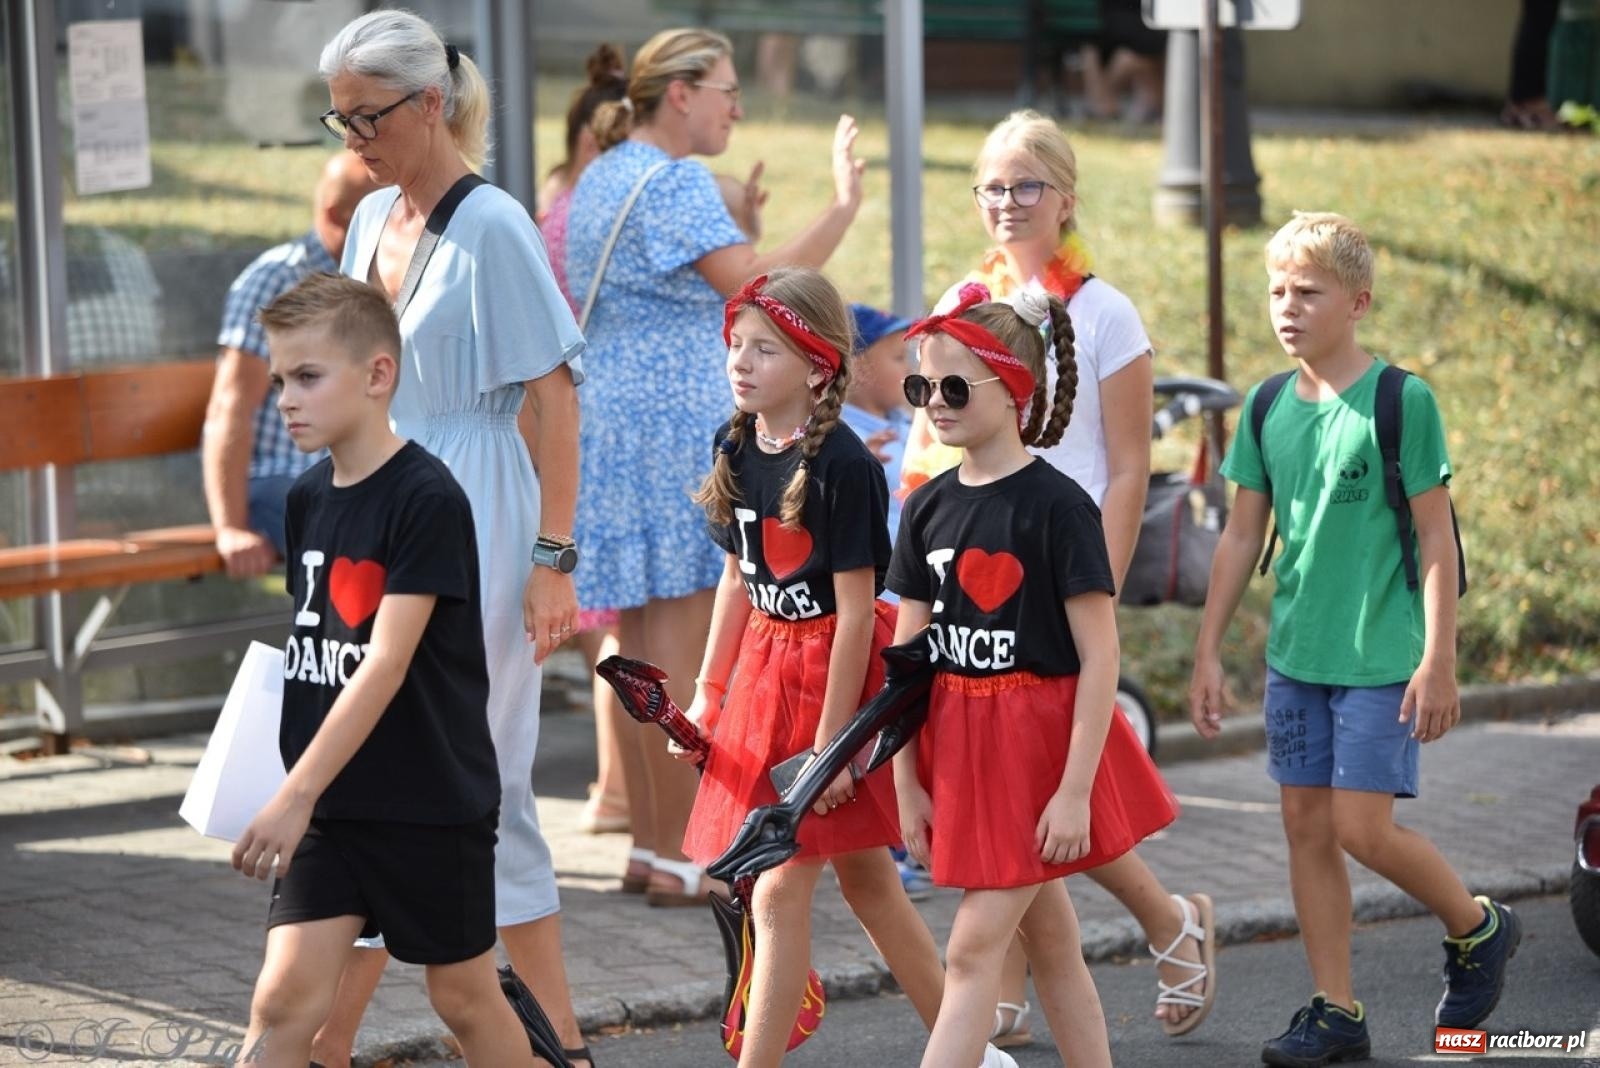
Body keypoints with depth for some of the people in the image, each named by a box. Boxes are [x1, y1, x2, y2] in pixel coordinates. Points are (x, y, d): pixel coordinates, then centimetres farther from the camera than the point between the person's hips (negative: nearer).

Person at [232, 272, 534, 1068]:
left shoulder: (428, 500, -16)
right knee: (284, 1000, -5)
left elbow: (385, 665, -22)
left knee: (463, 997, 10)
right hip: (330, 802, 6)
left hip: (433, 801, -6)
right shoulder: (307, 499, 6)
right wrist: (299, 795, 11)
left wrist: (296, 795, -26)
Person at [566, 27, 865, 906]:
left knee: (641, 644, 12)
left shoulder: (603, 178, 16)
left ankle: (649, 848, 17)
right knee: (682, 648, -6)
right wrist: (843, 207, -22)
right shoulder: (672, 182, -14)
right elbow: (753, 286, -24)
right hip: (674, 429, -10)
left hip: (612, 424, 10)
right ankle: (680, 859, -4)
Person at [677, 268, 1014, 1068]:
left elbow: (855, 608, -18)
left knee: (779, 890, -7)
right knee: (864, 878, 14)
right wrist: (708, 694, 11)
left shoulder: (842, 464, -19)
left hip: (834, 670, -8)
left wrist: (832, 739, -18)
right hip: (767, 664, 8)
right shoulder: (737, 448, 3)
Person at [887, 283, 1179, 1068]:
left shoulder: (1058, 507, -13)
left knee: (972, 949, -8)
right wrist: (906, 783, 3)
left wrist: (1075, 789, -17)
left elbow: (1099, 657, -14)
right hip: (956, 742, 6)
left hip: (1039, 739, -6)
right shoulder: (928, 508, 4)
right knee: (1049, 944, 13)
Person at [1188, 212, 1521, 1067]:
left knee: (1362, 828, -9)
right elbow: (1242, 535, 12)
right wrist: (1208, 653, 10)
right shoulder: (1267, 410, 6)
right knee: (1306, 825, 5)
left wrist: (1438, 661, -13)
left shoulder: (1402, 402, -9)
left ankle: (1478, 928, 17)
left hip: (1380, 655, -6)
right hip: (1294, 655, 6)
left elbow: (1436, 537, -9)